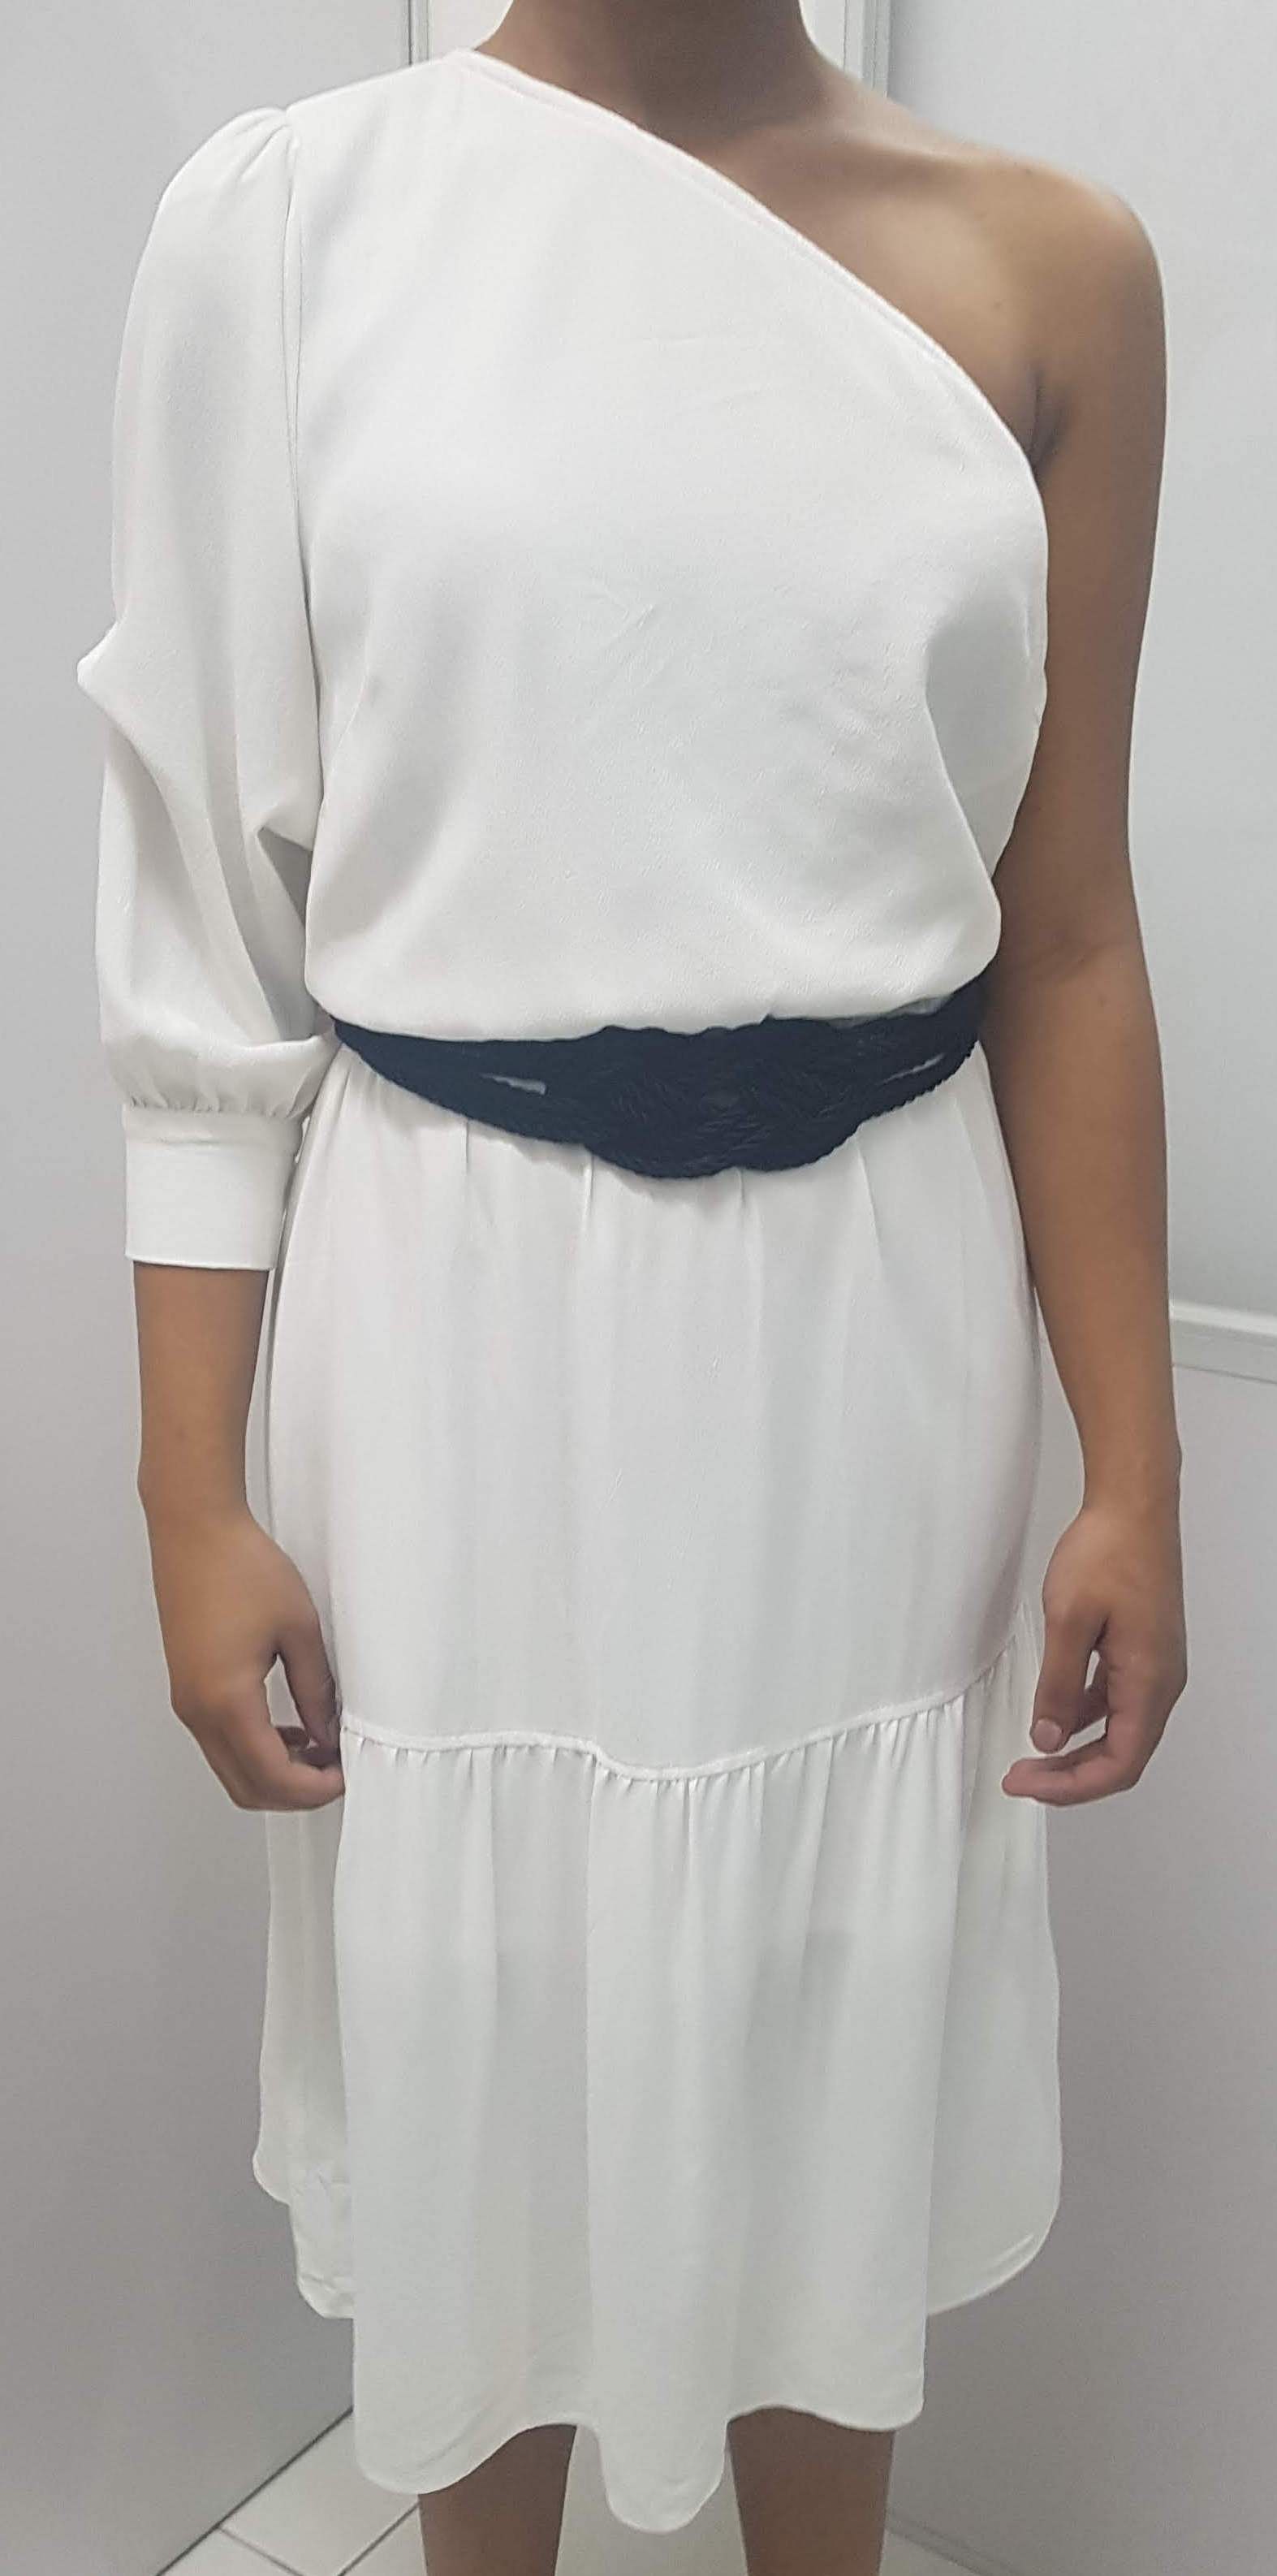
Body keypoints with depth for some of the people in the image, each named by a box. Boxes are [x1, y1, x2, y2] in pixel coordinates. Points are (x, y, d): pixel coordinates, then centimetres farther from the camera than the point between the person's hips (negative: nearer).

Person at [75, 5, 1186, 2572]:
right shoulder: (285, 212, -2)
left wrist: (1135, 1467, 1)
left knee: (842, 2026, 17)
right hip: (457, 1307, -1)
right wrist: (193, 1491, -4)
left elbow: (1064, 938, 2)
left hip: (872, 1316, 2)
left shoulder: (1048, 266, 2)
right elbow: (208, 910, -3)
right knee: (474, 2021, 16)